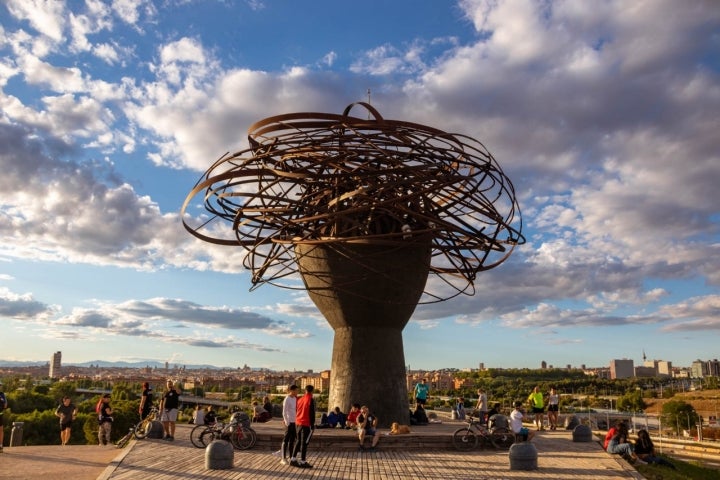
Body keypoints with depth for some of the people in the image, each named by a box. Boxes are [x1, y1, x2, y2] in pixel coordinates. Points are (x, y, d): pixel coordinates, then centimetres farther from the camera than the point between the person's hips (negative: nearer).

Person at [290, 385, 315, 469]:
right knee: (304, 442, -2)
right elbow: (312, 413, -13)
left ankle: (293, 459, 19)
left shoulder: (300, 399, 10)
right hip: (306, 424, -7)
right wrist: (312, 425, -7)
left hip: (298, 423, 7)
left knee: (298, 441, 17)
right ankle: (303, 462, 2)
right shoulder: (311, 400, -12)